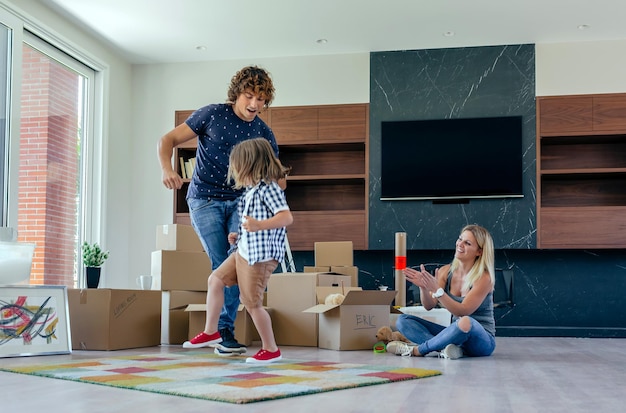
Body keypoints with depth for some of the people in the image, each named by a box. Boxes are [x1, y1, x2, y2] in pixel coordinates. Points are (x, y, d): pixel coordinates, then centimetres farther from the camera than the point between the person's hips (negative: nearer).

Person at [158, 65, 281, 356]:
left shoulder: (264, 134, 2)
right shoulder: (212, 115, -8)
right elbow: (168, 140, -5)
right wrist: (167, 169, -25)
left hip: (238, 201, 3)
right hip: (205, 200, -3)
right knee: (222, 265, -11)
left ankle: (225, 328, 3)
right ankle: (222, 331, 4)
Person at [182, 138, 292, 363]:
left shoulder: (269, 188, -15)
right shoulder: (251, 192, 14)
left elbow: (287, 218, -25)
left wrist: (259, 225, -35)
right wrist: (240, 236, 17)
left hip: (260, 256, -10)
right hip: (243, 252, 10)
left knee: (252, 302, -3)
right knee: (215, 279, 13)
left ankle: (271, 349, 12)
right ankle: (211, 332, 24)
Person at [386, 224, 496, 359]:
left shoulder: (484, 277, -14)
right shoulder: (446, 271, 2)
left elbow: (462, 311, -22)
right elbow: (429, 305, -4)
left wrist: (436, 290, -32)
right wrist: (423, 287, -24)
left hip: (483, 340, -6)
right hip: (456, 333, 6)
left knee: (466, 322, -41)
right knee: (402, 320, -7)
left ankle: (416, 350, -23)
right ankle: (445, 348, -32)